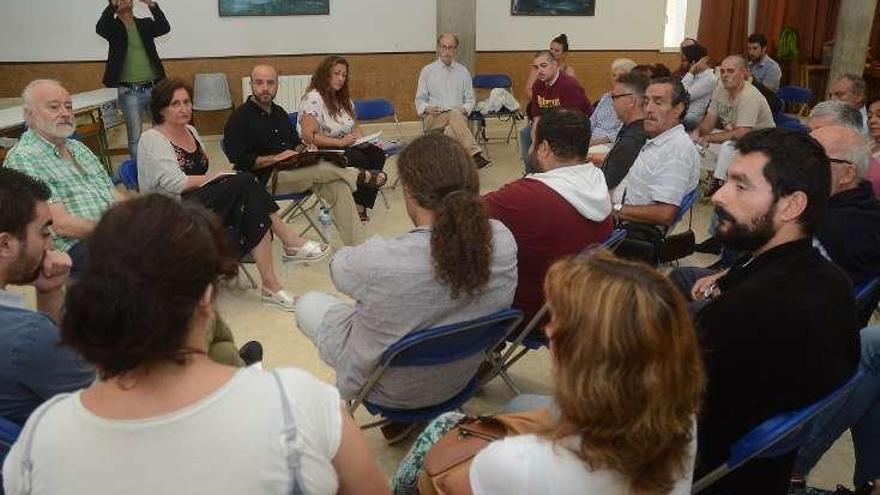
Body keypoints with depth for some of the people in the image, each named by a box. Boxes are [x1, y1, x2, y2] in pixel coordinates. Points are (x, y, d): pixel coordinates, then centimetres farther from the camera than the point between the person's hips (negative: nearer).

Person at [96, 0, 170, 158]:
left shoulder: (146, 24, 9)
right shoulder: (113, 27, 1)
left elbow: (165, 27, -10)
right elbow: (99, 28, -21)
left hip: (154, 88, 3)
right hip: (130, 92, -3)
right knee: (135, 137, 2)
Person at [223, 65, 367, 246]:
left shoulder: (279, 112, 18)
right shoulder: (239, 119, -5)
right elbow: (240, 161, -14)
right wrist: (275, 158, -18)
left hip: (294, 171, 7)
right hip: (266, 179, -7)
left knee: (339, 187, -18)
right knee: (325, 169, -25)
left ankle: (357, 250, -20)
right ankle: (360, 176, 4)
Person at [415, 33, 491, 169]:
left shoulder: (463, 71, 16)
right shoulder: (427, 71, 12)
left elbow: (470, 100, 18)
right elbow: (419, 99, 14)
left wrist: (464, 109, -5)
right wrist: (427, 109, -9)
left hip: (458, 115, 3)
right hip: (433, 118, -2)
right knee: (454, 115, -38)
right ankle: (475, 154, -52)